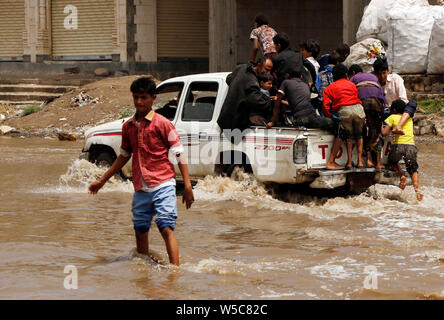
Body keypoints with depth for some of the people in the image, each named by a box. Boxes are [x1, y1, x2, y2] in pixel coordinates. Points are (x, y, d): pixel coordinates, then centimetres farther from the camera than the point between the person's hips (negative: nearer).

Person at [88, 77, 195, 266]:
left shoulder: (162, 124, -3)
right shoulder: (128, 126, 12)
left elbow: (178, 154, -3)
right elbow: (124, 156, 25)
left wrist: (188, 186, -10)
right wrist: (102, 181, 27)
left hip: (162, 185, -6)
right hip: (140, 189, 6)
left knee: (166, 228, -16)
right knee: (140, 231, 8)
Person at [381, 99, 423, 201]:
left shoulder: (392, 117, 10)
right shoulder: (409, 118, 24)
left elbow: (384, 133, 3)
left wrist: (381, 125, 20)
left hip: (398, 145, -3)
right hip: (411, 146, 3)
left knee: (392, 162, 28)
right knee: (413, 170, 14)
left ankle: (401, 175, -1)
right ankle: (417, 186, -17)